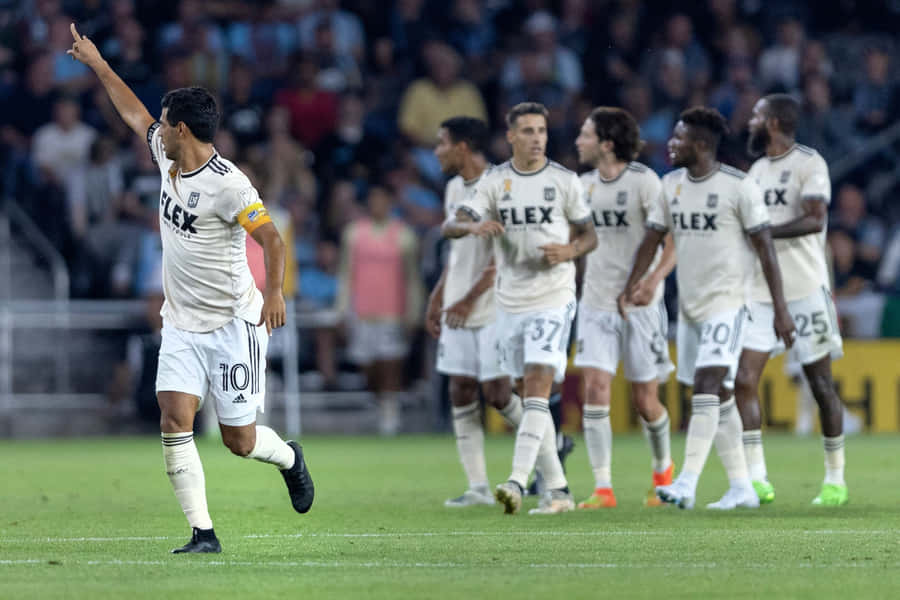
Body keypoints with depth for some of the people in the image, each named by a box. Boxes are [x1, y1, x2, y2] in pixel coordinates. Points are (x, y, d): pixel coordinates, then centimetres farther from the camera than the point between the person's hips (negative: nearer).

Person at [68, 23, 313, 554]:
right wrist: (97, 64, 24)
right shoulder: (168, 157, 3)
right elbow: (135, 113, 19)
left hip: (233, 325, -6)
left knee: (239, 440, 1)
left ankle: (289, 459, 36)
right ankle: (203, 532, -11)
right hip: (182, 325, 7)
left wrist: (274, 292, -34)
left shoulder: (227, 184, -20)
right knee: (175, 421, -12)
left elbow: (273, 239, -22)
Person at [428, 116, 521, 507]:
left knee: (496, 393, -7)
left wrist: (470, 299, -20)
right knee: (461, 395, 2)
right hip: (457, 311, 8)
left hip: (493, 310, -8)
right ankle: (478, 487, 4)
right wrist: (438, 297, 19)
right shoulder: (454, 189, 14)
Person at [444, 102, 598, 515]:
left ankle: (517, 482, -26)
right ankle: (557, 488, 15)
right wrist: (474, 226, -25)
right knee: (527, 395, 7)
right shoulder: (494, 181, 5)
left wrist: (570, 251, -15)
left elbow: (590, 235, 8)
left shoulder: (564, 181, 0)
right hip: (510, 302, 4)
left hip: (552, 298, -4)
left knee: (537, 385, -17)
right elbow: (451, 226, -2)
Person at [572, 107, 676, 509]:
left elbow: (673, 241, -13)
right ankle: (603, 488, -11)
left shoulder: (644, 182, -10)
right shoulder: (585, 185, 8)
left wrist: (653, 280, -27)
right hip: (596, 304, 4)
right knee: (594, 389, -11)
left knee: (644, 399, 3)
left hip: (640, 304, -4)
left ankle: (663, 468, 32)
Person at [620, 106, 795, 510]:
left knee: (706, 388, -18)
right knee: (719, 399, 9)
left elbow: (764, 247, -9)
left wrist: (780, 309, -11)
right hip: (689, 304, 7)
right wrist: (632, 285, -4)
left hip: (726, 302, -7)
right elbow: (653, 238, 12)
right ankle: (741, 488, 16)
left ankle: (687, 483, -24)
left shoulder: (739, 187, -11)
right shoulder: (672, 184, 8)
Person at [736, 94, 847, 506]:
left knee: (821, 385, 2)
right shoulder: (757, 170, 17)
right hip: (760, 292, 7)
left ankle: (835, 479, 13)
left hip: (804, 290, -7)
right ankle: (757, 480, -9)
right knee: (744, 381, -8)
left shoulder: (809, 164, -7)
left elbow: (814, 221, -20)